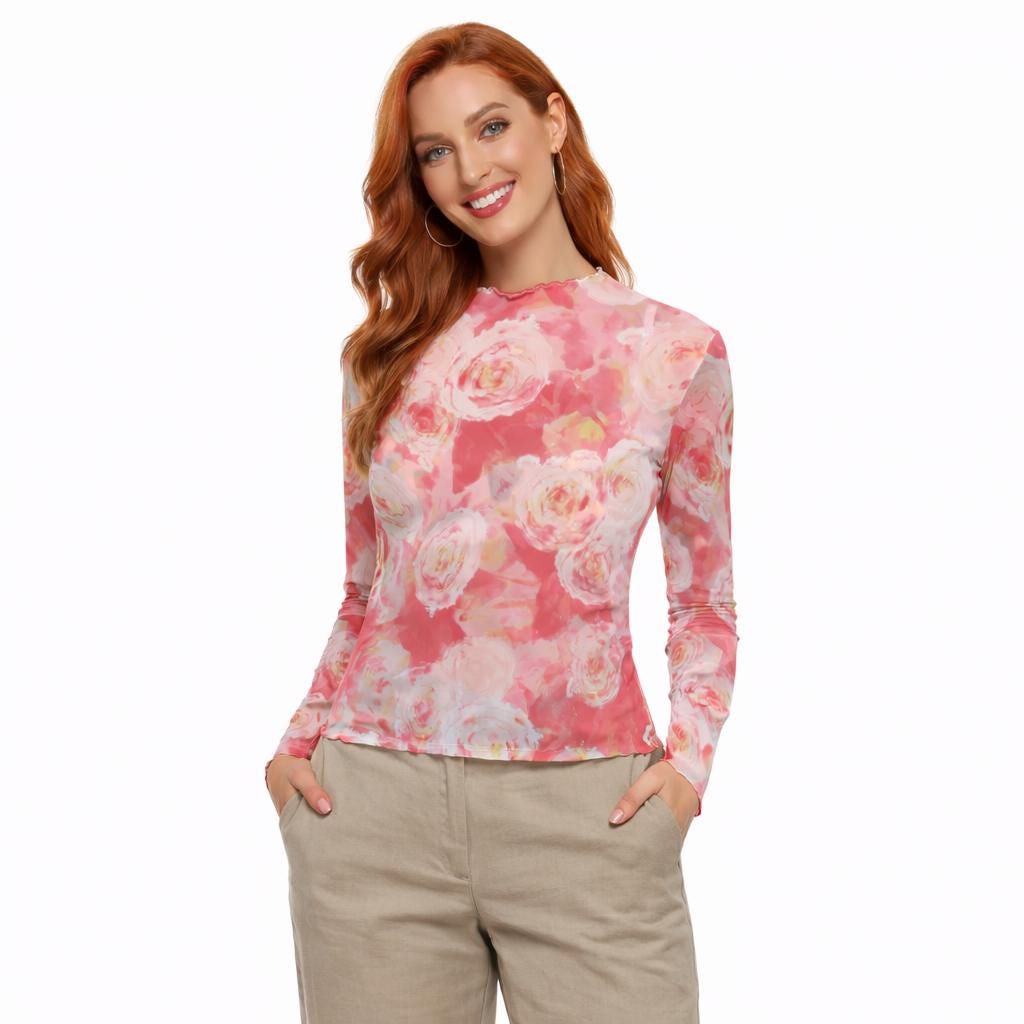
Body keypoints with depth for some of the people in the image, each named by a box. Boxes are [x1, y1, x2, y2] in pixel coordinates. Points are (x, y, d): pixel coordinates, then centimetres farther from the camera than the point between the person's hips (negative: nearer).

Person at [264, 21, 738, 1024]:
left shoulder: (675, 350, 3)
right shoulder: (387, 353, 9)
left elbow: (704, 598, 8)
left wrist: (689, 758, -4)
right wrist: (303, 735, 3)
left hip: (588, 811, -2)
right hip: (372, 800, 2)